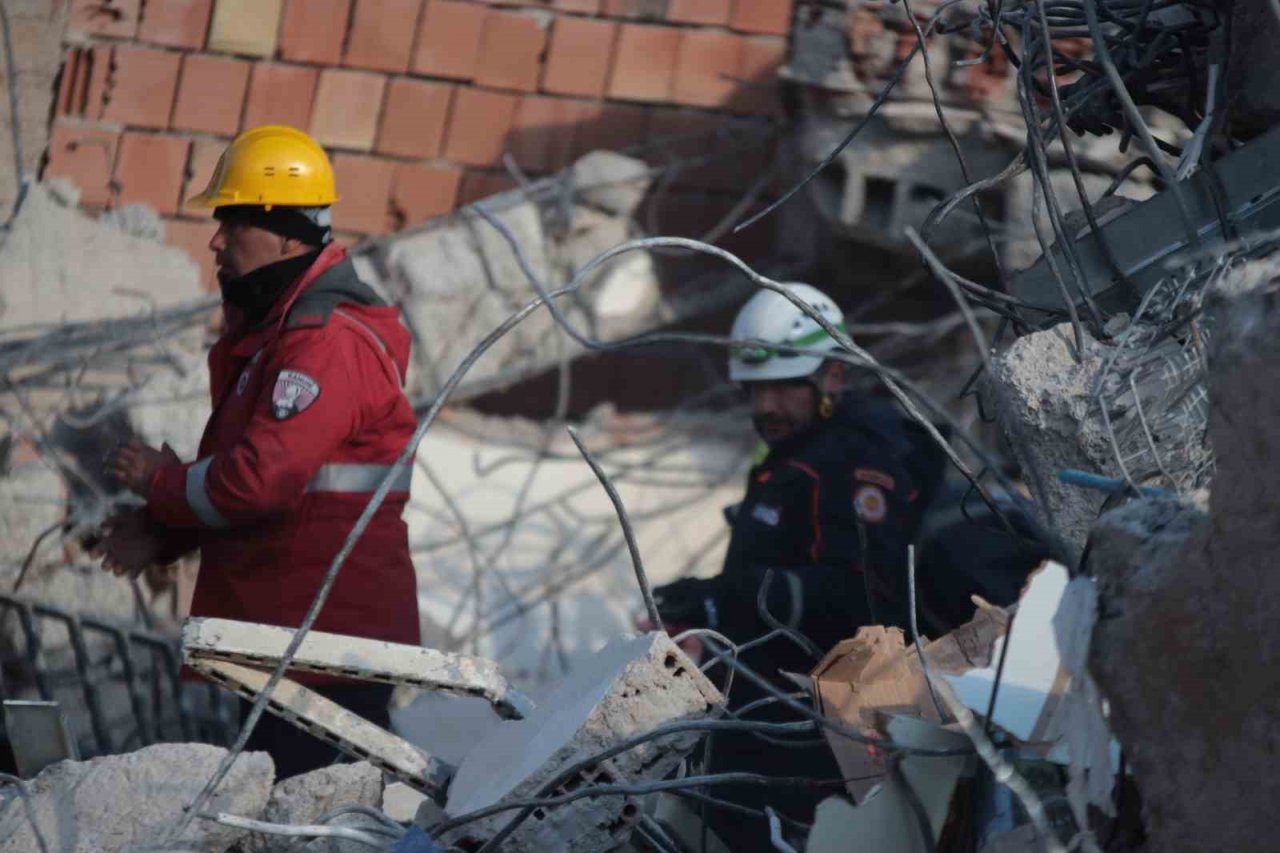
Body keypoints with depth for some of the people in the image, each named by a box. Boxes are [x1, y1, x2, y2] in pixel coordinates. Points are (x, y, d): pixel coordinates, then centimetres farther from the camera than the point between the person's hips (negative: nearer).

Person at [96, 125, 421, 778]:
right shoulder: (270, 328, 18)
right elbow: (233, 462, 24)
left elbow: (261, 479, -26)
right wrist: (163, 533, 6)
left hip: (330, 636, -11)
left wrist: (162, 481, -7)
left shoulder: (327, 341, -17)